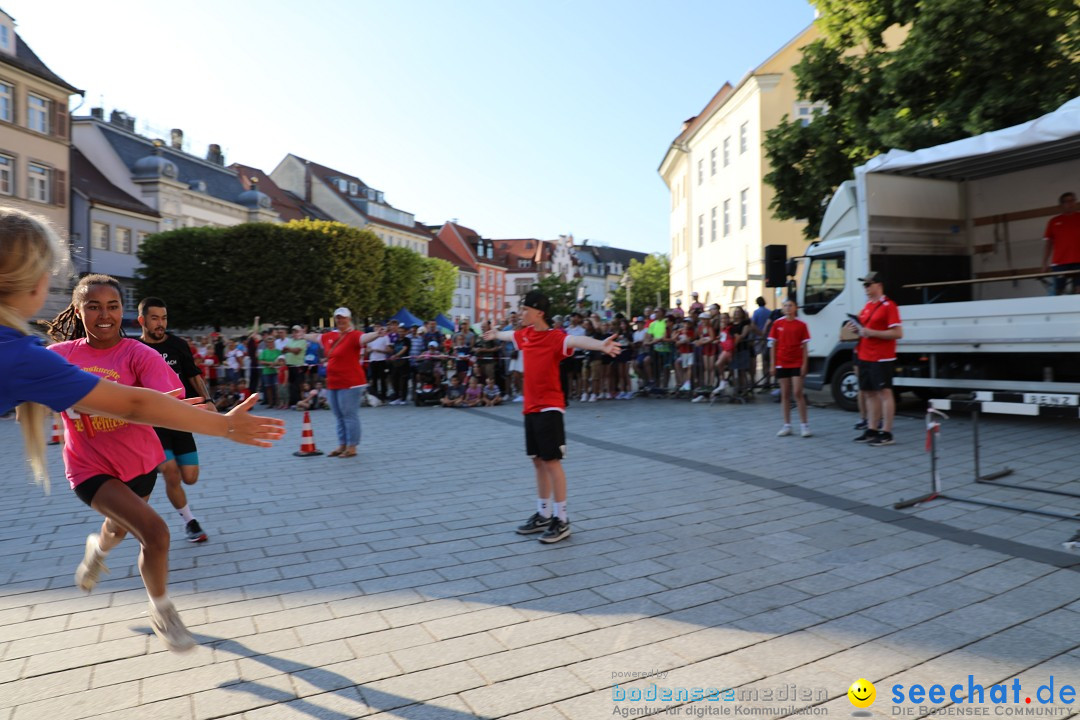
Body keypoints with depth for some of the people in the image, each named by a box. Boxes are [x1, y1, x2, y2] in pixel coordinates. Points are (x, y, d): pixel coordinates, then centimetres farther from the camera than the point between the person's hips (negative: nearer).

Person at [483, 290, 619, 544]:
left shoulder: (555, 337, -15)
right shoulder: (524, 334, 8)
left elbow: (576, 340, -36)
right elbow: (509, 335, 32)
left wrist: (600, 345, -56)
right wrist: (495, 334, 53)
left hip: (549, 408, -7)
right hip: (530, 408, 8)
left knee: (552, 461, -4)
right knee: (538, 461, 14)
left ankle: (562, 521, 6)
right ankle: (543, 515, 26)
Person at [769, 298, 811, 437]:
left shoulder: (801, 325, -1)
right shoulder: (777, 324, 3)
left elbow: (805, 346, 0)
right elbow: (773, 345, 5)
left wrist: (804, 364, -6)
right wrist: (772, 363, 1)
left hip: (797, 363, -2)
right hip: (782, 363, 2)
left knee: (798, 393, -5)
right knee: (785, 394, 7)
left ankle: (804, 425, 4)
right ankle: (787, 426, 14)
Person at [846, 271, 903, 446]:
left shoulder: (888, 306, -10)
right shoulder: (867, 306, 15)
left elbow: (897, 333, -16)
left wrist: (871, 332, -20)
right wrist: (857, 329, 6)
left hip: (881, 358, -8)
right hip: (864, 356, 8)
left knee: (884, 393, -5)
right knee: (870, 393, 11)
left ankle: (886, 433, -1)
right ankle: (872, 431, 18)